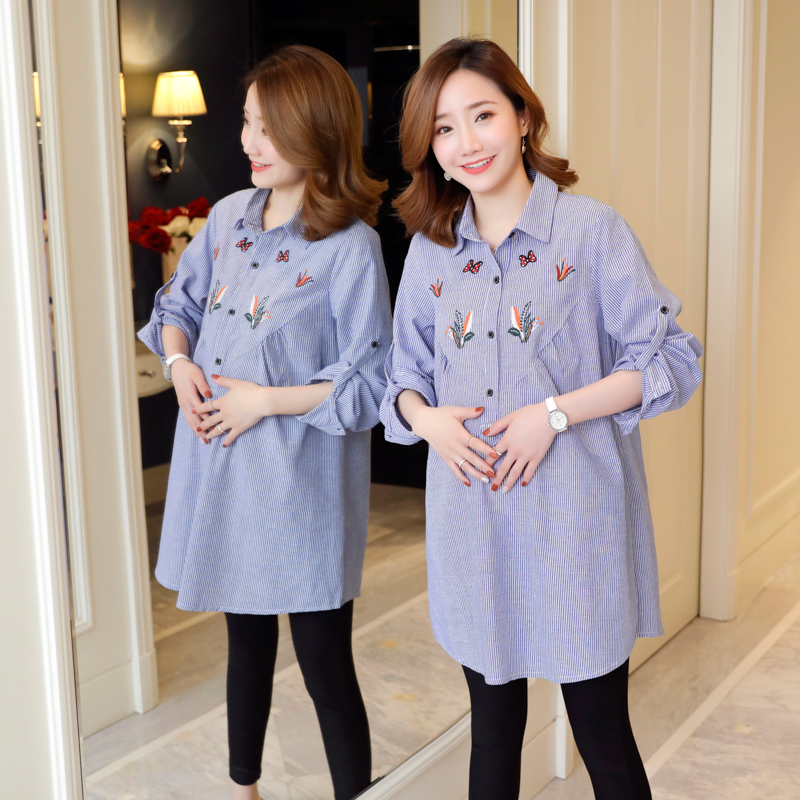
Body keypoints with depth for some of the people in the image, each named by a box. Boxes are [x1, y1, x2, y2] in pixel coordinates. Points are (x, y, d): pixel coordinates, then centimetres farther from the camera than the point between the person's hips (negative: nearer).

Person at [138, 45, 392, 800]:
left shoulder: (349, 247, -15)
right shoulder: (228, 216, 5)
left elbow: (370, 384, -15)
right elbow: (177, 303, 18)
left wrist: (268, 401, -18)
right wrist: (179, 363, -1)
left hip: (299, 483, -6)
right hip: (220, 472, 7)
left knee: (325, 666, 3)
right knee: (247, 641, 24)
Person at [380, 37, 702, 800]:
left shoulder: (592, 230, -6)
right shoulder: (430, 252, 7)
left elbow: (670, 361, -8)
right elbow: (403, 376, 15)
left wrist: (555, 413, -17)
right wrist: (426, 417, -7)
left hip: (573, 519, -4)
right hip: (472, 524, 4)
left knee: (603, 737, 7)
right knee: (493, 727, 18)